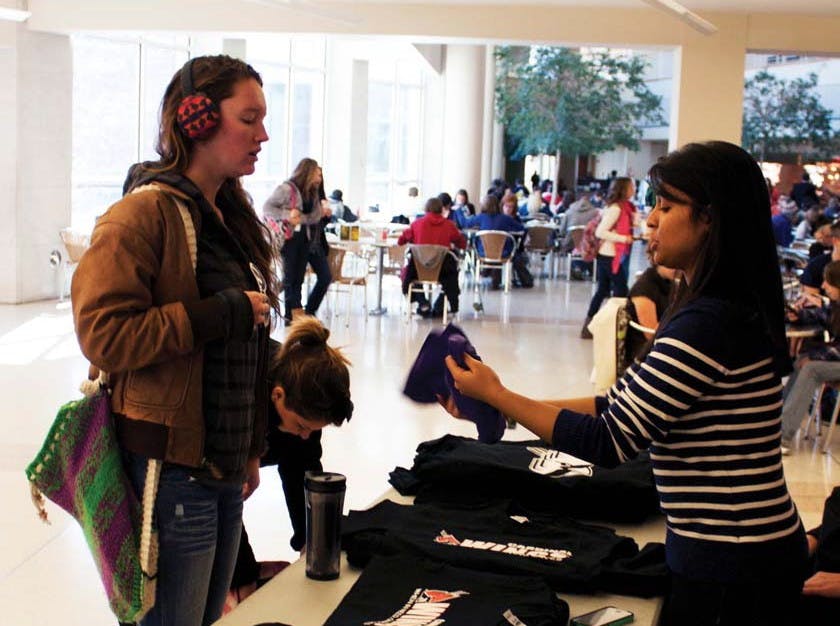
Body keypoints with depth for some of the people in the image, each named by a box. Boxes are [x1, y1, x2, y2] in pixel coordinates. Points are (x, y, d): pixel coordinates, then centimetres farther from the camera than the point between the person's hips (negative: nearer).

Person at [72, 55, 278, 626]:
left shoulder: (230, 215, 13)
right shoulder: (144, 214, -12)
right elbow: (104, 335, -21)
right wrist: (224, 314, -19)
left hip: (224, 464, 8)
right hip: (172, 467, -8)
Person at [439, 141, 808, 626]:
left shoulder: (708, 322, -24)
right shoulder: (732, 309, 8)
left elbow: (609, 441, -20)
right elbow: (624, 405, 10)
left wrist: (496, 394, -11)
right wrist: (499, 404, 6)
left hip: (730, 569, -9)